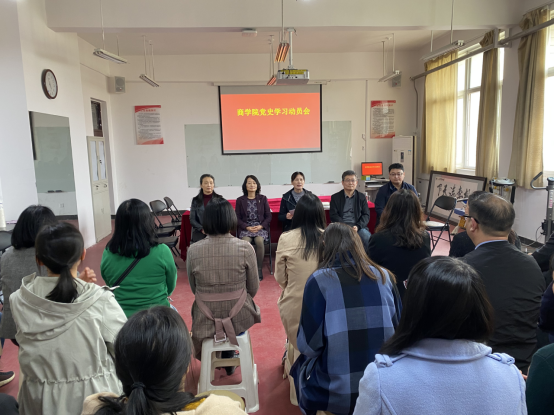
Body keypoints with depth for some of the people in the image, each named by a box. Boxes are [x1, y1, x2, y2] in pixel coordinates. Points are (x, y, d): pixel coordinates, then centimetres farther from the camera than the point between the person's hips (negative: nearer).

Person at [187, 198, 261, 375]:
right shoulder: (245, 248, -15)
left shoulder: (193, 251, -12)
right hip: (239, 319, -1)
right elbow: (254, 289, -4)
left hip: (206, 321, 1)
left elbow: (194, 289, 1)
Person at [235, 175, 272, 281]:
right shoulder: (240, 200, 9)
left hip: (260, 227, 0)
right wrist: (247, 227, -10)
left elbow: (268, 216, 9)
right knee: (245, 243, -33)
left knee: (260, 241, -32)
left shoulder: (263, 199, 11)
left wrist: (261, 226, -8)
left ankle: (259, 269, -19)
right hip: (245, 228, 0)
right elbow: (237, 218, 6)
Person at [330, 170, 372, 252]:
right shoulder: (335, 197, 12)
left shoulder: (362, 197, 17)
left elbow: (366, 215, 8)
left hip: (358, 227, 2)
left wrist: (357, 226, -12)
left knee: (367, 237, -29)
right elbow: (334, 215, 2)